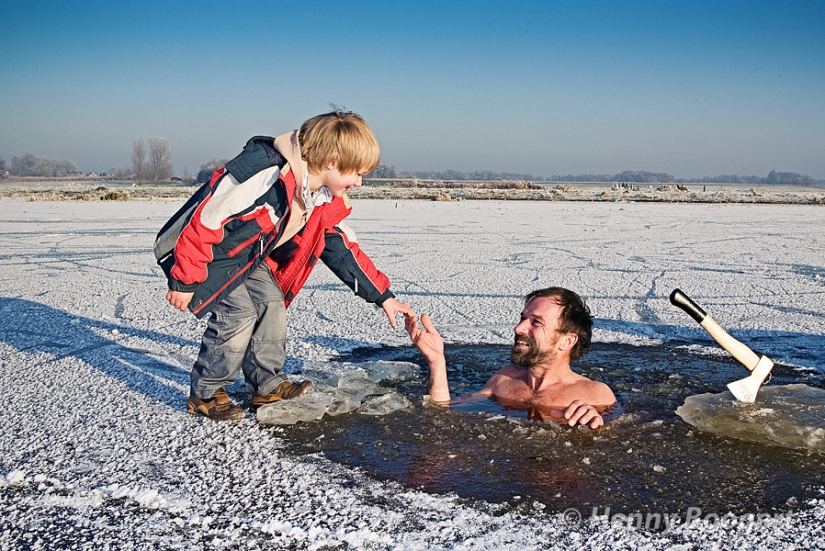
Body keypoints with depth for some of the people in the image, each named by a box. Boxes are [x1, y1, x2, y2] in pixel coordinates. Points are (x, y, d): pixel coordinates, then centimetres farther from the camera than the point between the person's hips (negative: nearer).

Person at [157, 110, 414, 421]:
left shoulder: (323, 202, -6)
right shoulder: (267, 174, -35)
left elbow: (342, 250, 5)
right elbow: (206, 223, -30)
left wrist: (383, 296, 3)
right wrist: (184, 280, -24)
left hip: (248, 255, 8)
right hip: (207, 253, -8)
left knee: (272, 303, 0)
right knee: (239, 313, -16)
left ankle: (267, 386, 14)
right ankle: (205, 393, 1)